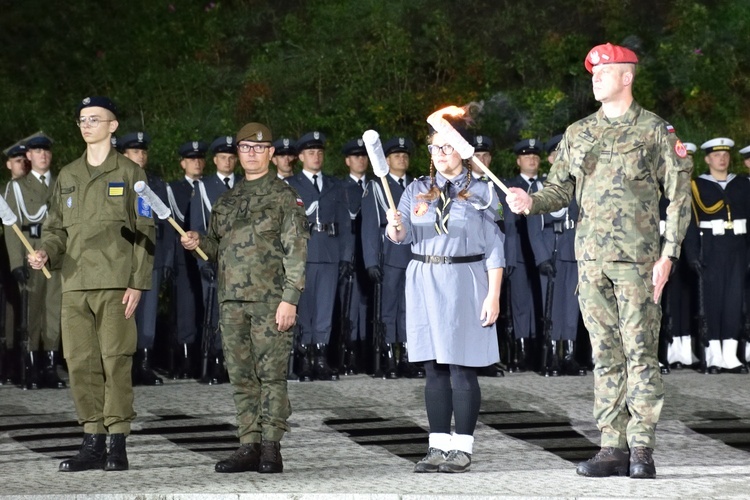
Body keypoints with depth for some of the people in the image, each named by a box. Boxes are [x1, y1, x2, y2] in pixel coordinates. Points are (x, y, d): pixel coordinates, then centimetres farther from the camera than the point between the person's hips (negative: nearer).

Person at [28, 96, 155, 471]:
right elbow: (56, 227, 19)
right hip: (74, 283, 5)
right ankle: (93, 443, 9)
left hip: (114, 283, -5)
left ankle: (118, 444, -2)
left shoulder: (130, 173, 3)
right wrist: (46, 252, -4)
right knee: (80, 363, 2)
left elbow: (144, 233, 0)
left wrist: (138, 283, -8)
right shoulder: (67, 176, 17)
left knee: (115, 362, -6)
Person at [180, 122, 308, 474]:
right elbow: (217, 245, 24)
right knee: (241, 375, 6)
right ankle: (249, 447, 9)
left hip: (269, 299, -6)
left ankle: (271, 448, -4)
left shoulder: (284, 197, 1)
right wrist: (199, 243, 0)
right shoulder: (227, 199, 17)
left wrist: (290, 299, -14)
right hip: (232, 299, 6)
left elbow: (296, 251, -5)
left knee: (271, 373, -6)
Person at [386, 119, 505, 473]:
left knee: (462, 369, -4)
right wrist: (395, 226, -20)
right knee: (434, 369, 5)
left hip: (464, 281, -4)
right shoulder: (417, 191, 12)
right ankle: (439, 447, 9)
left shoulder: (481, 192, 2)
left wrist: (493, 295, -9)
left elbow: (494, 248, -1)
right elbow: (402, 236, 4)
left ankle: (463, 448, 0)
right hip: (424, 281, 4)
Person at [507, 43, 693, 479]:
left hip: (636, 259, -5)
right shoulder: (578, 134, 14)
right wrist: (531, 202, -8)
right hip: (592, 259, 5)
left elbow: (680, 195, -1)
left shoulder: (656, 131, 0)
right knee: (606, 356, 6)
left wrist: (668, 254, -9)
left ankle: (642, 449, -5)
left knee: (640, 353, -7)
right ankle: (613, 447, 8)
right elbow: (559, 191, 14)